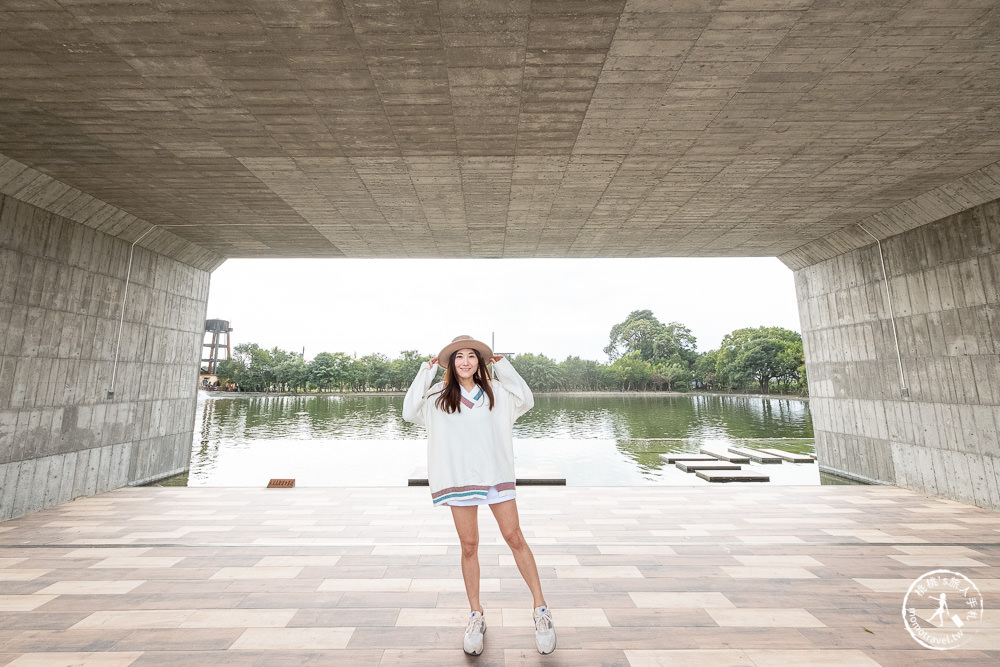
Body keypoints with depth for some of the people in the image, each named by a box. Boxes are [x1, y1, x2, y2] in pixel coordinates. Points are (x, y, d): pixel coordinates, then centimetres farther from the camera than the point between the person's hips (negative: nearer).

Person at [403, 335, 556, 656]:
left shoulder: (495, 391, 6)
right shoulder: (439, 395, 4)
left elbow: (526, 400, -3)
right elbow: (410, 411, -7)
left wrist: (503, 367, -3)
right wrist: (426, 371, -7)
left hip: (495, 473, 0)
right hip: (459, 477, 0)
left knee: (514, 537, 4)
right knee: (469, 546, 10)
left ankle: (541, 609, 20)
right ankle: (476, 616, 28)